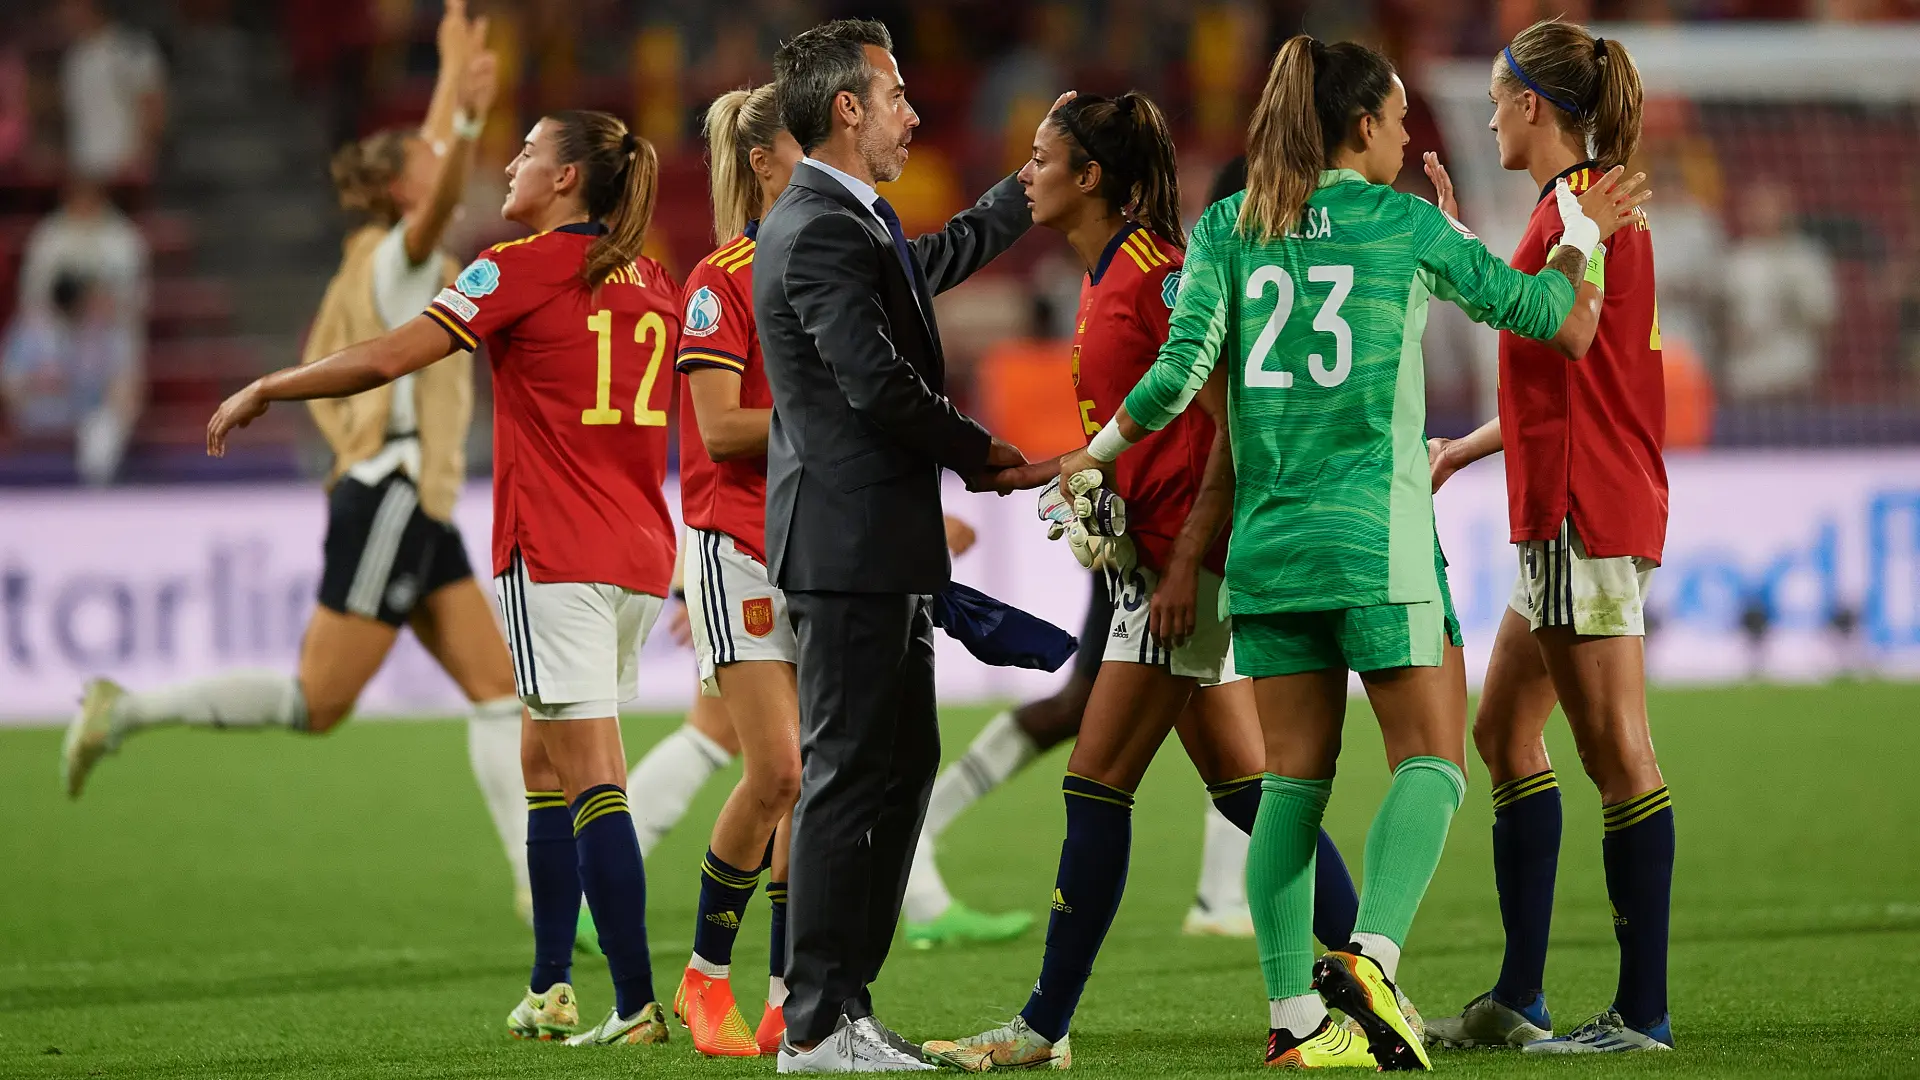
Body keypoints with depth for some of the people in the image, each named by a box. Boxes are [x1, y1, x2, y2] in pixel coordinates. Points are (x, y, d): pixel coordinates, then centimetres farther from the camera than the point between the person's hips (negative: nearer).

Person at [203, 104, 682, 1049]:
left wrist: (262, 391, 1)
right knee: (543, 765, 16)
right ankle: (550, 988, 16)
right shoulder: (655, 286, 13)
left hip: (555, 554, -7)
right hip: (639, 554, 7)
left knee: (591, 778, -9)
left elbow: (386, 358, -10)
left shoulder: (526, 265, -7)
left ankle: (637, 1005, -14)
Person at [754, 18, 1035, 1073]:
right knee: (849, 777, -8)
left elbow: (936, 259, 37)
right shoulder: (818, 233, -17)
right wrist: (978, 453, -9)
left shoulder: (855, 223, 16)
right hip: (850, 548, -11)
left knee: (901, 764, 14)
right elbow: (877, 383, -23)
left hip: (878, 549, 11)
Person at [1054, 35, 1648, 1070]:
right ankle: (1368, 957, -21)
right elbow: (1533, 307, 10)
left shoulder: (1226, 228, 6)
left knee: (1294, 777, 8)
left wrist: (1097, 452, 11)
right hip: (1376, 535, -4)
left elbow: (1182, 370, -4)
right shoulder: (1403, 221, -1)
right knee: (1430, 758, 0)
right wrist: (1581, 234, 28)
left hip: (1267, 537, 4)